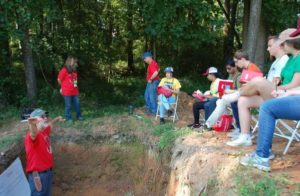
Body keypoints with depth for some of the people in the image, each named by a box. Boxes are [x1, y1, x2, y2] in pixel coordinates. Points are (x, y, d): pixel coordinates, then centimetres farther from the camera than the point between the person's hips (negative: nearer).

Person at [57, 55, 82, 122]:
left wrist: (75, 86, 11)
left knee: (77, 104, 8)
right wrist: (63, 87, 8)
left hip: (75, 91, 6)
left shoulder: (74, 71, 8)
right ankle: (69, 118, 11)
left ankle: (79, 116, 20)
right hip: (67, 92, -6)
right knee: (68, 105, 2)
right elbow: (59, 80, -5)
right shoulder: (64, 70, -12)